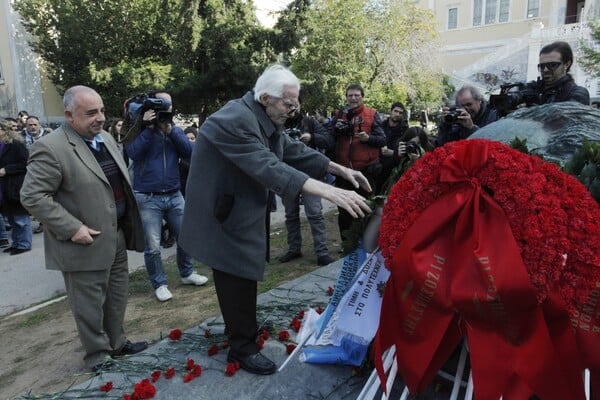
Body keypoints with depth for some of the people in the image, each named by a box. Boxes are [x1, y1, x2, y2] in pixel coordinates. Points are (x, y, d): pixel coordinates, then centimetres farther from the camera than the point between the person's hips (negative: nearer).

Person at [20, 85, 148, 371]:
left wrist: (129, 220, 12)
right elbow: (32, 196, -19)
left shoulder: (106, 138, 8)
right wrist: (72, 228, -22)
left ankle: (116, 343, 39)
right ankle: (97, 355, 27)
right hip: (86, 243, -8)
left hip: (117, 235, 8)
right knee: (90, 304, 9)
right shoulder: (50, 148, -18)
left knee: (117, 297, 21)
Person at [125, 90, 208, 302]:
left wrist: (169, 129, -14)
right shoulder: (139, 129, 0)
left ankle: (187, 273, 34)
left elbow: (189, 152, -7)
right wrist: (149, 127, -18)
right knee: (152, 246, -1)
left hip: (174, 195, 4)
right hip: (148, 198, -3)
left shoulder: (175, 129, 9)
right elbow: (134, 153, -18)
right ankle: (159, 284, 18)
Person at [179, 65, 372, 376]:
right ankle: (243, 347, 19)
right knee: (237, 279, 1)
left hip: (245, 211, 9)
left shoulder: (263, 119, 4)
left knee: (244, 274, 20)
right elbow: (269, 167, -37)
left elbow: (293, 150, 9)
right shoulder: (235, 120, -27)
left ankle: (238, 326, 41)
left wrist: (341, 170, 2)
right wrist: (328, 192, -42)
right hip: (226, 216, -9)